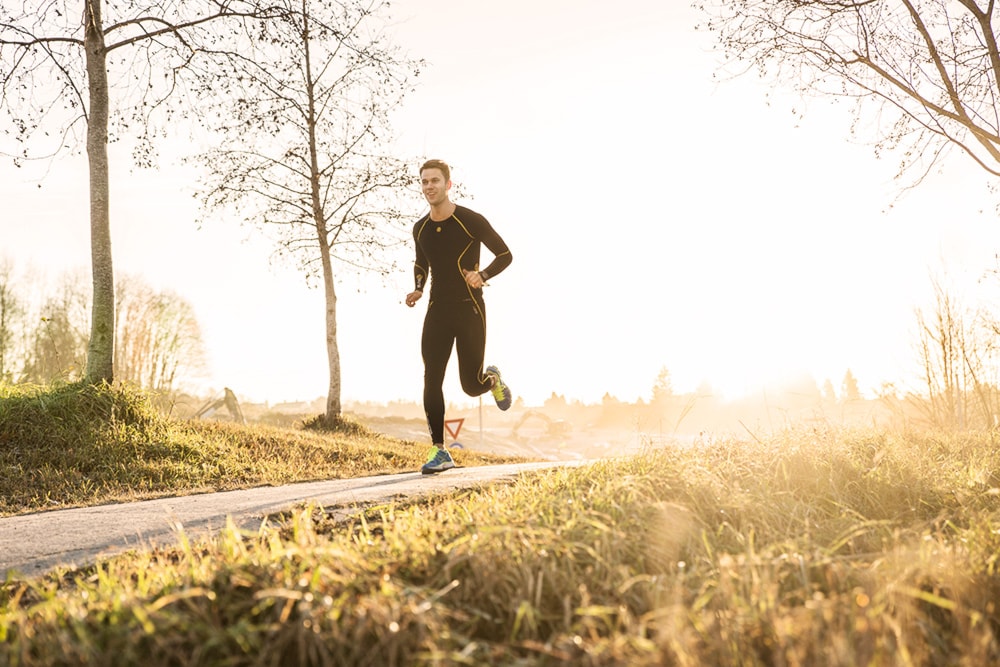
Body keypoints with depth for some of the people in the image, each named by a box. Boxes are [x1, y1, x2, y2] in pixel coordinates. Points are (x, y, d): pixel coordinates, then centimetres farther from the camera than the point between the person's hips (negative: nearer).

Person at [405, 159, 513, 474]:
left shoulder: (472, 221, -9)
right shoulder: (420, 229, 6)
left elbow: (505, 255, -3)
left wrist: (482, 275, -20)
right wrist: (417, 289, 4)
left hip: (470, 309, -4)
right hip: (437, 309, 4)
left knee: (471, 385, -2)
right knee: (431, 380, -8)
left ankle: (493, 379, 36)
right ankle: (439, 451, -1)